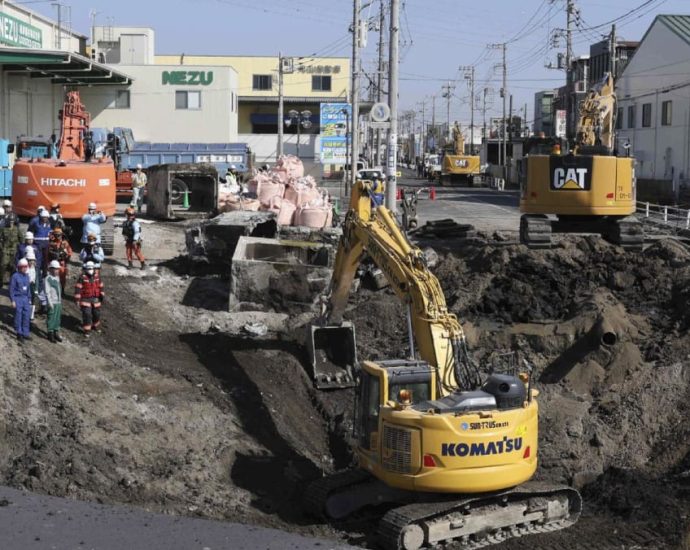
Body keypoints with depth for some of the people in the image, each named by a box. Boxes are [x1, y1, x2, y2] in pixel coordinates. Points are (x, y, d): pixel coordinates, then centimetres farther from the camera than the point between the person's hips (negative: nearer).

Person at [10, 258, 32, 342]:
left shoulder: (27, 276, 9)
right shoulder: (15, 276, -10)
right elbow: (11, 289, -9)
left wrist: (29, 299, 14)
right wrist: (13, 301, -12)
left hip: (25, 298, 6)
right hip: (18, 298, -6)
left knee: (26, 316, 6)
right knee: (18, 317, 0)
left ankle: (25, 333, 15)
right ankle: (19, 334, 9)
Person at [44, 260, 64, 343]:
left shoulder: (58, 278, 12)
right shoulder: (48, 279, -11)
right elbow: (47, 292, -13)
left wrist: (60, 300, 15)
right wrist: (50, 303, -16)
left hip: (59, 302, 7)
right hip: (52, 303, -7)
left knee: (58, 318, 11)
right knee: (51, 318, -1)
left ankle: (56, 333, 22)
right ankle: (50, 334, 8)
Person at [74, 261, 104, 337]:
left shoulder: (96, 277, 1)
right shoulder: (82, 278, -15)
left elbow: (100, 286, 12)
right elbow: (78, 288, -15)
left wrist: (102, 296, 12)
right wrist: (77, 299, -17)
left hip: (95, 299, 5)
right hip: (85, 299, -5)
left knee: (96, 313, 15)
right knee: (87, 315, -10)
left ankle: (96, 326, 41)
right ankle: (87, 331, -1)